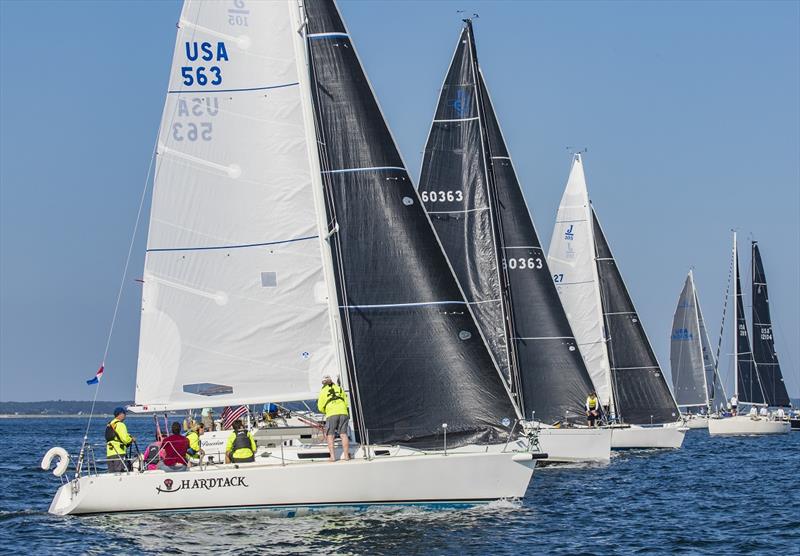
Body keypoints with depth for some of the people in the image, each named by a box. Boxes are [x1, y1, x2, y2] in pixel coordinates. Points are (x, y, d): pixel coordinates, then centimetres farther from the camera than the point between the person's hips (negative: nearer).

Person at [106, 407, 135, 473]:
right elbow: (125, 439, -15)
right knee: (121, 474, -9)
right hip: (119, 453, -8)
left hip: (109, 454, 8)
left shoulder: (109, 425, 19)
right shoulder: (120, 425, -7)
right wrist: (132, 439, 5)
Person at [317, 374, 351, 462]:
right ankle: (346, 455, 1)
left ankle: (332, 456, -7)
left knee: (330, 435, 3)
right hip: (343, 413, 3)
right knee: (343, 434, 4)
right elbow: (346, 402, 21)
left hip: (331, 415, -3)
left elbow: (320, 408, 10)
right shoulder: (339, 388, 18)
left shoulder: (323, 391, 9)